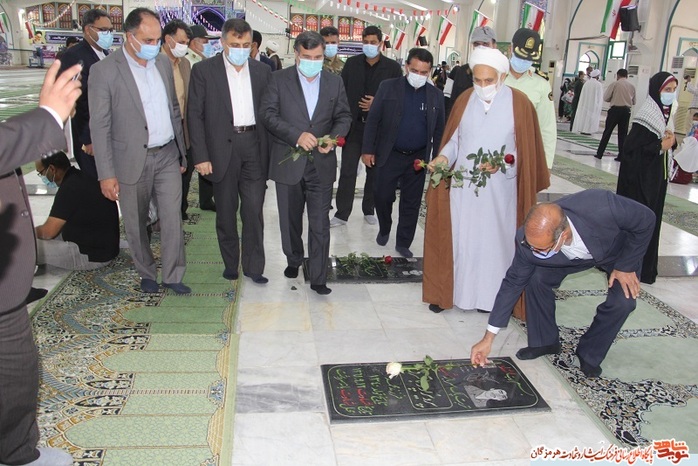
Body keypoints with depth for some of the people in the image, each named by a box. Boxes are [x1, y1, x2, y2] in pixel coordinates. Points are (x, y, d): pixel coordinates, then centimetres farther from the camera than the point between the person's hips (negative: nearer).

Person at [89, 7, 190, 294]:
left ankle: (172, 276, 18)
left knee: (173, 219, 3)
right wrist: (106, 174, -12)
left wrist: (181, 151, 15)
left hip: (167, 156, 4)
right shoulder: (104, 71, -10)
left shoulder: (163, 63, 6)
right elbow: (99, 127, -10)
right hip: (132, 161, -3)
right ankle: (146, 273, 30)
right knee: (136, 224, 11)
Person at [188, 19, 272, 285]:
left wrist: (271, 151, 2)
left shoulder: (262, 71, 8)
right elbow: (195, 115, -3)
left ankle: (253, 266, 10)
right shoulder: (204, 70, -1)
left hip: (254, 145, 2)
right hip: (222, 146, -1)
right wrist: (201, 156, -9)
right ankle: (231, 263, 24)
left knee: (254, 210, -1)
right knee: (226, 211, 8)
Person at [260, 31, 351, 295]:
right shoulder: (280, 79, 0)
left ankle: (318, 278, 8)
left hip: (322, 164, 0)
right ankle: (293, 260, 40)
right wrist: (296, 136, -21)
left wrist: (333, 138, -12)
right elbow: (268, 114, -7)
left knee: (320, 223, 0)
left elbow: (344, 117, 9)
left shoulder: (335, 82, 6)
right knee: (290, 219, 16)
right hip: (288, 163, 0)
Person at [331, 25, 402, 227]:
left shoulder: (392, 67, 0)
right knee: (347, 171, 0)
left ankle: (369, 210, 24)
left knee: (374, 171, 10)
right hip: (354, 125, 0)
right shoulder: (351, 63, 4)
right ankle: (342, 213, 8)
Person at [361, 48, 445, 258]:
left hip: (418, 159, 2)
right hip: (389, 155, -2)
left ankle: (403, 243, 23)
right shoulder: (388, 87, -2)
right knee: (382, 196, 3)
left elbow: (439, 130, 7)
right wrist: (367, 150, -7)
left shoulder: (436, 95, 4)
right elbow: (373, 119, -2)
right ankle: (384, 229, 33)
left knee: (411, 203, 8)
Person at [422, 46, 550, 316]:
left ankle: (490, 295, 22)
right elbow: (453, 138, 7)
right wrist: (443, 157, -12)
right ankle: (447, 291, 19)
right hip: (463, 184, 2)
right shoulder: (464, 100, 2)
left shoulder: (519, 103, -6)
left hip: (498, 188, -2)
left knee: (493, 239, 8)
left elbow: (526, 147, -4)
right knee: (458, 238, 7)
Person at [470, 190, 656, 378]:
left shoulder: (603, 207, -46)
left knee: (623, 300, -21)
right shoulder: (527, 240, -33)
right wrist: (488, 338, -17)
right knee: (536, 279, -18)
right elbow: (513, 283, -20)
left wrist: (626, 266, -22)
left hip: (621, 249, -1)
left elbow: (646, 219, -24)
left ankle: (589, 354, 5)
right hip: (573, 253, 2)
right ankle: (544, 341, 7)